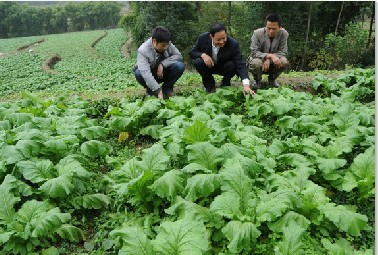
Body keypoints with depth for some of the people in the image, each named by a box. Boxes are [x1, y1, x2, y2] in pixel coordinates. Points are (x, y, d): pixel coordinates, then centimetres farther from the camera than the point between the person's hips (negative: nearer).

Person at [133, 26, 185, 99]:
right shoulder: (143, 51, -29)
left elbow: (178, 56, -14)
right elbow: (145, 73, -40)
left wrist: (162, 64, -29)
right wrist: (158, 91, -48)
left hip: (163, 73, 3)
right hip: (150, 76, -3)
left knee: (180, 66, -24)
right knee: (138, 73, -35)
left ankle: (167, 88, -2)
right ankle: (150, 90, -6)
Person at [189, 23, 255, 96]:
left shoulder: (233, 44, -28)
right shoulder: (203, 38, -23)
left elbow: (240, 65, -34)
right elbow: (192, 52, -9)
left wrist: (246, 85, -48)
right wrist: (203, 55, -33)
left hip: (224, 67, -1)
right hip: (208, 65, 1)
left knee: (232, 65, -32)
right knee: (198, 62, -28)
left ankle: (225, 85, 1)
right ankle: (209, 85, -3)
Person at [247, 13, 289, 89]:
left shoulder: (284, 34, -15)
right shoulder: (257, 33, -19)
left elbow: (283, 52, -15)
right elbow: (254, 52, -23)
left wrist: (269, 60, -32)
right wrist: (270, 56, -39)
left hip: (272, 63, 2)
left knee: (284, 61, -29)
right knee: (256, 63, -37)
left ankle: (272, 78, 4)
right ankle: (257, 80, -1)